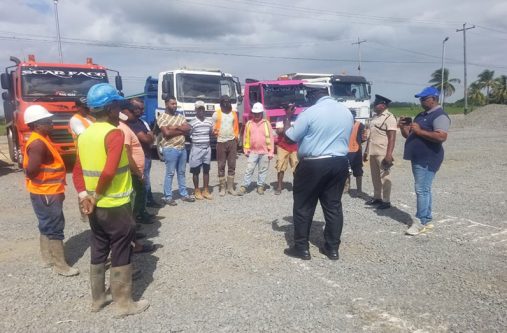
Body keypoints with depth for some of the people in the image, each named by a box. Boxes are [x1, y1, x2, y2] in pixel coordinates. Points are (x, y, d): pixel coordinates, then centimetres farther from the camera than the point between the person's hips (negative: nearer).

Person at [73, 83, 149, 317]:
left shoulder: (84, 135, 8)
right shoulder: (114, 133, -17)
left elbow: (77, 171, 8)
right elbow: (109, 171, -27)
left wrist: (85, 196, 0)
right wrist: (97, 196, -14)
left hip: (95, 207, 8)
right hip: (116, 207, -7)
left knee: (98, 252, 18)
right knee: (121, 254, 5)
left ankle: (97, 299, 31)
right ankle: (124, 303, 16)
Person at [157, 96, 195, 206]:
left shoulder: (180, 117, 13)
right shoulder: (162, 117, -6)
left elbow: (188, 129, 0)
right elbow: (167, 133, -18)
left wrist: (175, 127, -12)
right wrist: (181, 130, -8)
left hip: (182, 148, 6)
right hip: (170, 149, -6)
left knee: (181, 172, 14)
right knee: (170, 173, -1)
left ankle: (184, 194, 22)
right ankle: (167, 197, 7)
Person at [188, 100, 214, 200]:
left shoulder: (209, 122, 6)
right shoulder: (193, 123, -8)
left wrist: (209, 144, 13)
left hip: (207, 148, 4)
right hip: (196, 149, -4)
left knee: (206, 170, 10)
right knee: (196, 171, 4)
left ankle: (206, 190, 19)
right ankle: (197, 191, 15)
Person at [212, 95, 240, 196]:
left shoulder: (234, 113, 9)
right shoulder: (216, 114, -1)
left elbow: (236, 127, 12)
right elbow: (213, 128, 2)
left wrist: (236, 138, 8)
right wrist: (216, 133, -10)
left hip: (232, 142, 3)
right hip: (221, 142, -3)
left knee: (232, 166, 5)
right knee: (221, 166, 2)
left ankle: (230, 187, 12)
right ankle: (222, 187, 10)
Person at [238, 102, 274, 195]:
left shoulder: (266, 123, 1)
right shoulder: (249, 123, 5)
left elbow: (271, 138, 1)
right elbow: (246, 137, 8)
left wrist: (271, 152, -3)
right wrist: (246, 150, 3)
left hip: (265, 152, 0)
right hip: (253, 152, 0)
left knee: (263, 170, 8)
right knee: (249, 170, -2)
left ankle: (260, 186, 18)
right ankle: (244, 187, 1)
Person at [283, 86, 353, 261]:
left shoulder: (310, 112, -10)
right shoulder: (347, 112, 9)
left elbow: (290, 137, -6)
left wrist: (287, 119, 9)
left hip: (313, 165, -5)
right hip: (340, 163, 6)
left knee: (303, 207, 6)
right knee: (333, 206, 11)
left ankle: (301, 248, 12)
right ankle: (332, 248, 18)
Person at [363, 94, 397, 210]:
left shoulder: (389, 118, -11)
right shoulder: (375, 117, 15)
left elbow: (392, 138, -17)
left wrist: (389, 154, -23)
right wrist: (366, 151, 19)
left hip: (383, 153, -8)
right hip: (373, 152, 8)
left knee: (384, 177, -1)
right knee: (375, 176, 14)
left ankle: (386, 201, 6)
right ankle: (377, 198, 25)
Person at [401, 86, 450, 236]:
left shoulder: (439, 116, -11)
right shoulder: (421, 115, 18)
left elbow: (442, 137, -25)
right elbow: (409, 135, 22)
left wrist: (419, 131, -24)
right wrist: (403, 127, 1)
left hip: (428, 160, -10)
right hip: (418, 159, 10)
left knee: (422, 190, -10)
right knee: (424, 190, 12)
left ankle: (421, 222, -3)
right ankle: (427, 221, 20)